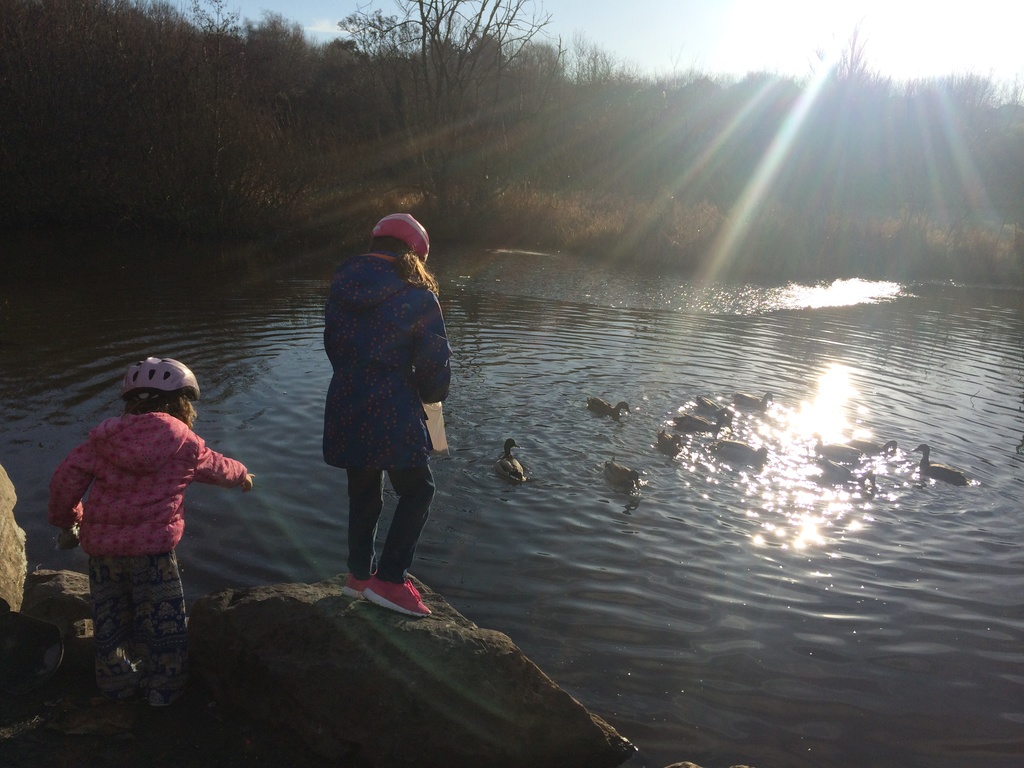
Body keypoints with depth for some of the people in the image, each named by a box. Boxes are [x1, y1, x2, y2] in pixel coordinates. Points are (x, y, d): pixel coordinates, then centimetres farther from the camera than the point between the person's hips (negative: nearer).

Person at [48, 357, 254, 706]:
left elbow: (67, 475, 2)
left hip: (100, 543, 4)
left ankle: (116, 681, 34)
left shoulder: (105, 436, 8)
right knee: (161, 619, 11)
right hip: (150, 545, -4)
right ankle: (165, 686, 21)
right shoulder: (184, 443, 2)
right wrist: (242, 475, 41)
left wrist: (66, 519, 17)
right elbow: (218, 467, 19)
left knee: (109, 616, 21)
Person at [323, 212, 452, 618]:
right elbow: (434, 362, -8)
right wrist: (431, 395, 12)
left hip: (345, 405, 6)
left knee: (363, 492, 20)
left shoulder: (340, 288, 7)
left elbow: (333, 345, 14)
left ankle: (360, 574, 32)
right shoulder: (418, 298, -10)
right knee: (416, 491, 11)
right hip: (392, 412, -6)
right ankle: (389, 580, 6)